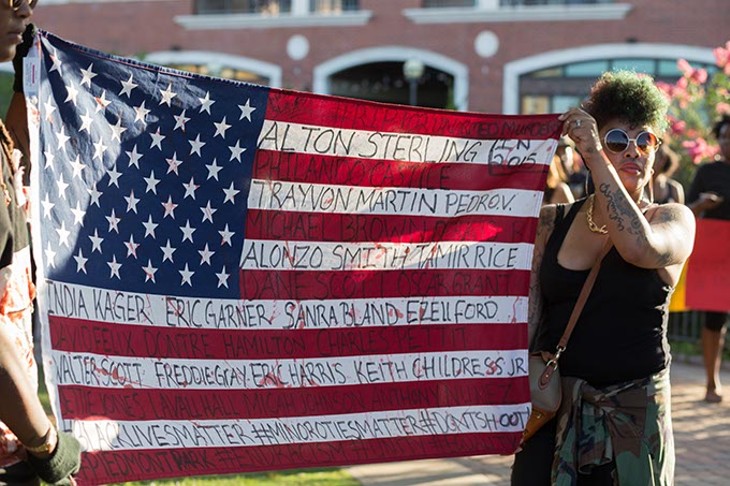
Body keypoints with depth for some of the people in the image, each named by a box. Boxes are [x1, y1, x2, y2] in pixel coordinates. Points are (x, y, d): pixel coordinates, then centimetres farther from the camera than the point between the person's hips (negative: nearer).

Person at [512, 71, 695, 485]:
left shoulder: (675, 220, 1)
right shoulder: (552, 222, 6)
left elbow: (639, 247, -22)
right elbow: (527, 316, 6)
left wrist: (595, 156, -19)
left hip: (634, 416, -1)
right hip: (552, 411, 1)